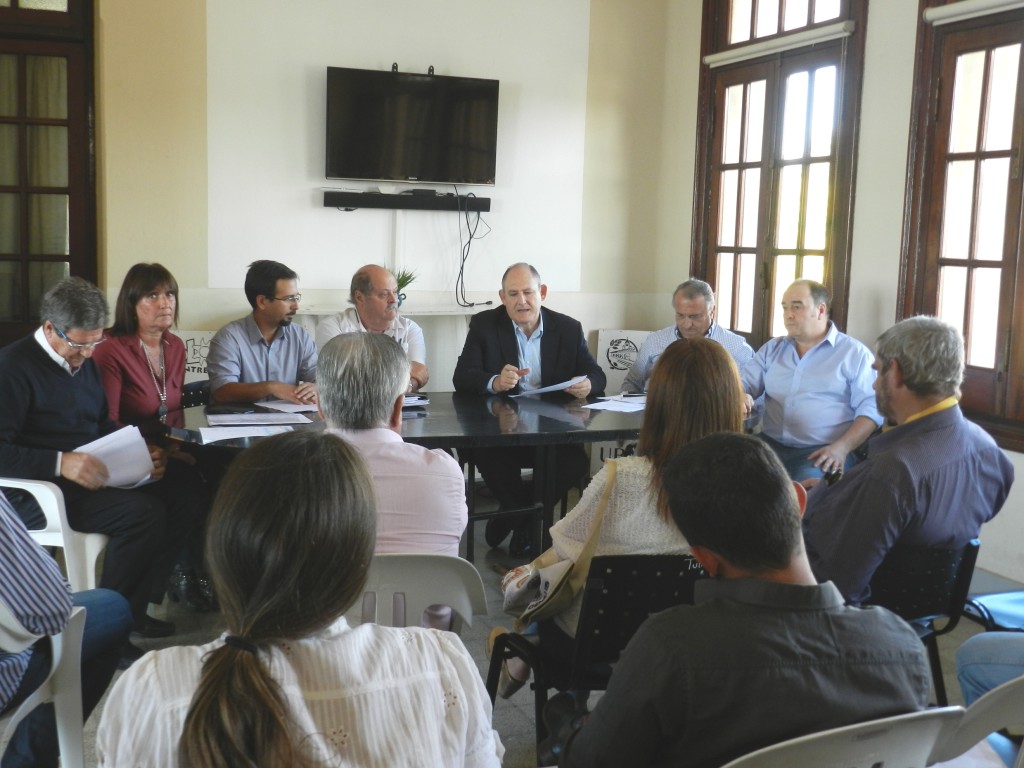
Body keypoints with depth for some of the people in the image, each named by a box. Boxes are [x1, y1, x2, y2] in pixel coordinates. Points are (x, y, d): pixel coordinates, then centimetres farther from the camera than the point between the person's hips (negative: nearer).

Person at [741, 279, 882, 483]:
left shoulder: (855, 353, 6)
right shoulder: (772, 349, 20)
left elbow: (871, 407, -1)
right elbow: (743, 382, 16)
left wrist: (842, 447, -17)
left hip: (822, 452, -3)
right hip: (771, 445, 4)